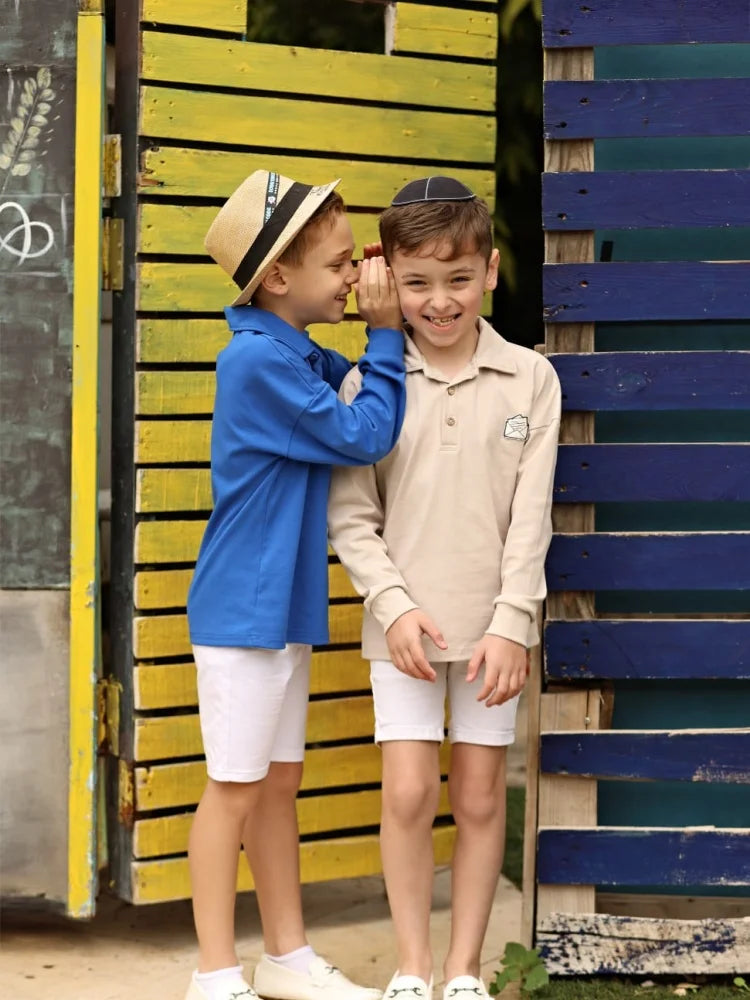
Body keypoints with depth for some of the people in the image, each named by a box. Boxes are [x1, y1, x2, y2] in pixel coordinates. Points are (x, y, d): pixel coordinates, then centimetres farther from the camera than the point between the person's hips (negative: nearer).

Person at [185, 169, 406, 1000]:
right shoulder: (258, 359, -19)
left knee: (278, 781, 15)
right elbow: (363, 436, -15)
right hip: (242, 610, -9)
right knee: (236, 788, -2)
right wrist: (387, 333, -9)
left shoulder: (303, 359, 10)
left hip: (286, 607, 9)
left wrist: (389, 329, -1)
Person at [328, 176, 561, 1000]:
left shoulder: (529, 379, -1)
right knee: (408, 792, -3)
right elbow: (350, 515, -1)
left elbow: (532, 514, -3)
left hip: (493, 623, 1)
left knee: (480, 797, 6)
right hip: (405, 622, 0)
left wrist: (510, 623, -10)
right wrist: (395, 606, -12)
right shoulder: (371, 383, -1)